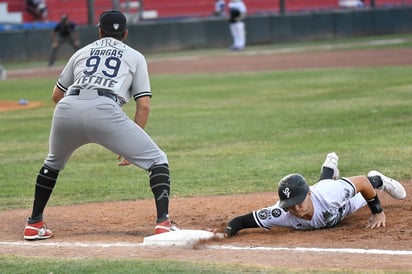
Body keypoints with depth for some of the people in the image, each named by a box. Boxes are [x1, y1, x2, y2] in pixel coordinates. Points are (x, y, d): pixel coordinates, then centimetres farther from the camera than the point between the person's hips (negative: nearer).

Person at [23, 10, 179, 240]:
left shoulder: (82, 52, 31)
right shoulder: (135, 56, 25)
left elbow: (56, 95, 33)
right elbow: (144, 105, 14)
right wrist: (132, 146, 17)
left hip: (67, 108, 4)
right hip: (105, 110, -3)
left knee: (53, 163, 33)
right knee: (156, 160, 9)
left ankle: (34, 224, 31)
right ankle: (163, 223, -9)